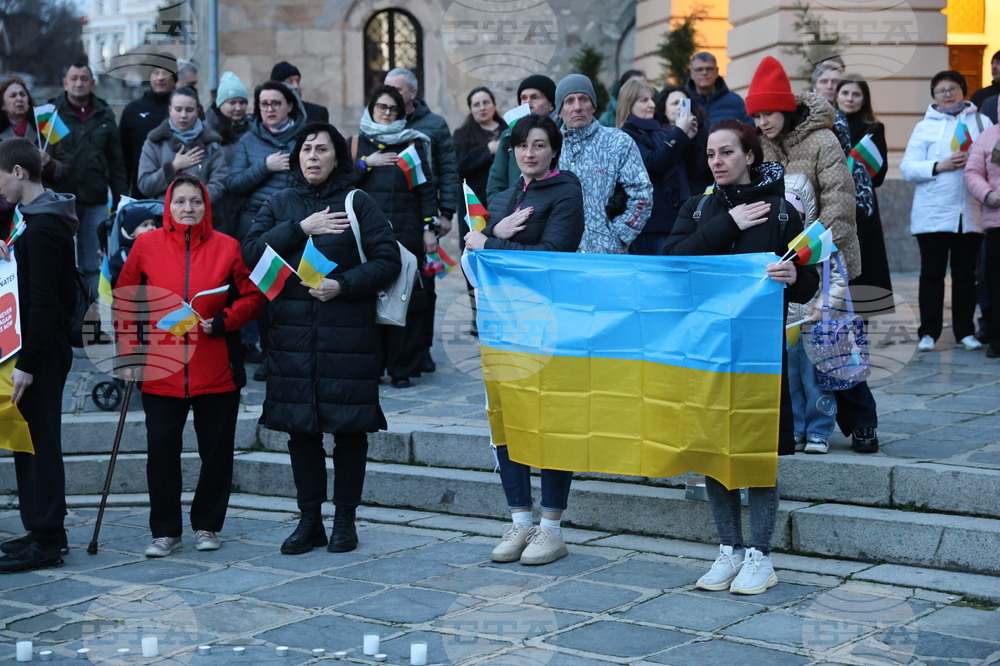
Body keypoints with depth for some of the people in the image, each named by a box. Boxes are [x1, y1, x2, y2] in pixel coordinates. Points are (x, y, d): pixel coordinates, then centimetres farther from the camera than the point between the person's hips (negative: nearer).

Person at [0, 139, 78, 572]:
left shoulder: (43, 227, -16)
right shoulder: (40, 219, 15)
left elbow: (43, 301, -21)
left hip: (41, 350, -10)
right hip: (40, 349, 10)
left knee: (39, 442, -5)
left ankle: (46, 541, 1)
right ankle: (42, 531, 21)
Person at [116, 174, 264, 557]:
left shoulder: (227, 247, 2)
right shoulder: (146, 245, 3)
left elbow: (253, 296, 6)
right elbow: (125, 301, 9)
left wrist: (224, 321, -10)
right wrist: (130, 353, 3)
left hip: (217, 370, 0)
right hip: (160, 370, 0)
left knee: (216, 451, 7)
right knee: (161, 450, -1)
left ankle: (207, 526, 23)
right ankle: (165, 531, 12)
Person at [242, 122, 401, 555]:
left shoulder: (357, 202, 2)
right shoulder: (281, 204, 12)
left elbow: (388, 260, -4)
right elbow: (251, 252, -2)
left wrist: (342, 284, -16)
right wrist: (299, 228, -11)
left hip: (348, 331, -3)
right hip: (291, 330, 3)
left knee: (349, 426, 1)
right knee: (299, 426, 5)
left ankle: (345, 520, 12)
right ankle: (310, 520, 16)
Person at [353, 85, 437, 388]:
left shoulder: (412, 144, 11)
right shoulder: (356, 144, 14)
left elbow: (426, 189, 7)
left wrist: (429, 229, -1)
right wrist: (367, 163, -8)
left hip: (405, 234, -1)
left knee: (405, 298, -4)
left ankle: (402, 368, 2)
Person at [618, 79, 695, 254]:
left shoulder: (661, 131, 17)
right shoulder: (628, 136, -3)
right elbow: (653, 164, -17)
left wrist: (688, 138, 6)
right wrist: (679, 133, -12)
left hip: (675, 216, 7)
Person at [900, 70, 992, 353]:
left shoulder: (982, 122, 11)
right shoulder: (925, 127, 7)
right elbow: (908, 168, -1)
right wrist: (939, 166, -15)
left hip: (970, 214, 1)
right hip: (933, 215, -1)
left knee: (965, 274, 8)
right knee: (932, 273, 2)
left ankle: (965, 331, 15)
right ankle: (928, 332, 7)